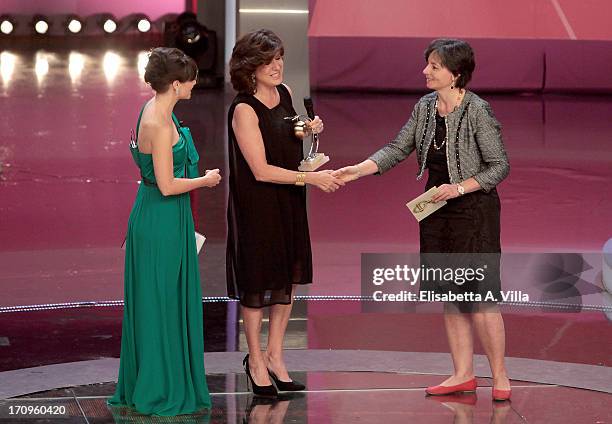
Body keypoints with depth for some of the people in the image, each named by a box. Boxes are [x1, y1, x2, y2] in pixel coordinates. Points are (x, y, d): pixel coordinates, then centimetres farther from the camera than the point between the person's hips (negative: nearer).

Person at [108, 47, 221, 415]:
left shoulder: (156, 111, 7)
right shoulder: (159, 124, -23)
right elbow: (167, 185, -22)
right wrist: (206, 180, -7)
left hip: (160, 219, 10)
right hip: (162, 222, -10)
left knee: (166, 300, 16)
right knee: (161, 303, 0)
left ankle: (144, 385, 25)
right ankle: (160, 393, 10)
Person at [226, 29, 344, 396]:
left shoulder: (284, 94, 3)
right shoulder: (244, 110, -20)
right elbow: (261, 170, -22)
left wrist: (311, 129, 1)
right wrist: (310, 177, -24)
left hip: (289, 201, 7)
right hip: (257, 204, -7)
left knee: (288, 279, 10)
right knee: (258, 282, 4)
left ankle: (275, 355, 23)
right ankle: (255, 359, 19)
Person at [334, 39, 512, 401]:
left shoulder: (477, 110, -15)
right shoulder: (425, 107, 5)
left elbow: (500, 165, -12)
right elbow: (398, 149, 8)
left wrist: (458, 188, -20)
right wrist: (357, 170, -3)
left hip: (473, 210, -7)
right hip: (436, 209, 7)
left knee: (480, 296, -6)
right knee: (449, 294, 11)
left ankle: (500, 376, 5)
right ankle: (464, 374, 19)